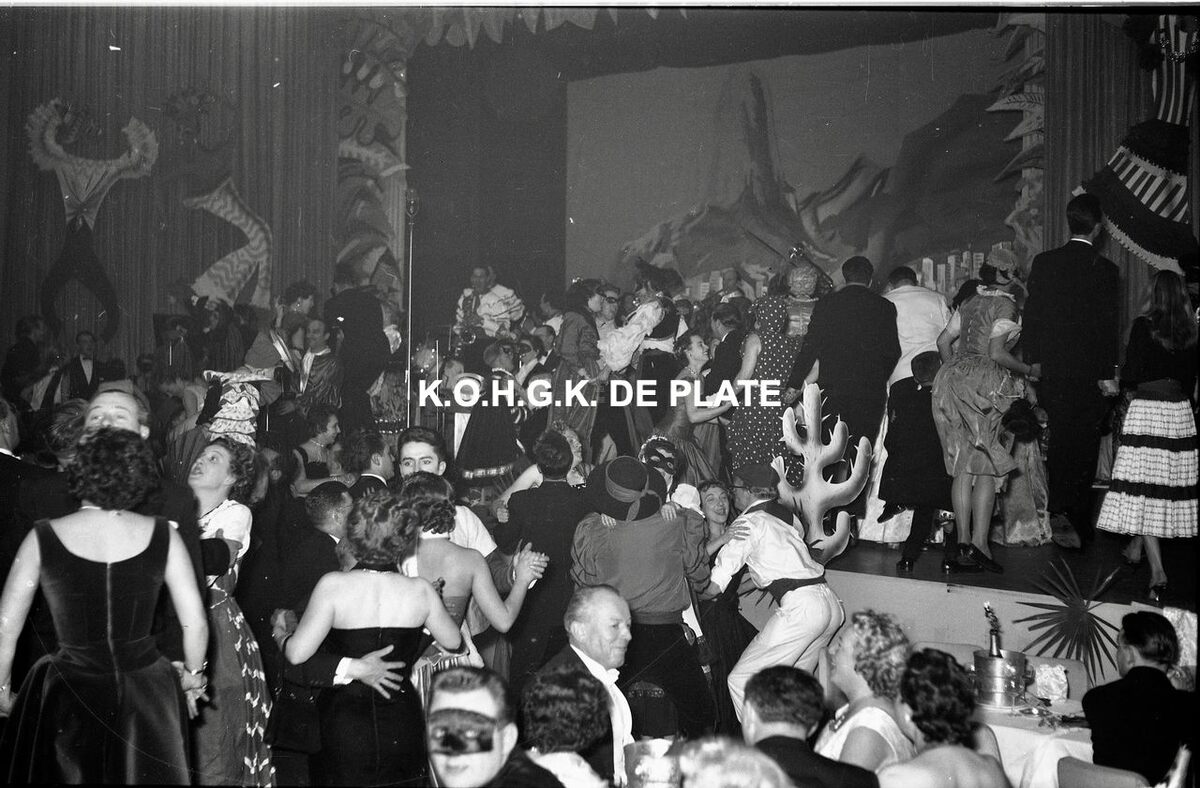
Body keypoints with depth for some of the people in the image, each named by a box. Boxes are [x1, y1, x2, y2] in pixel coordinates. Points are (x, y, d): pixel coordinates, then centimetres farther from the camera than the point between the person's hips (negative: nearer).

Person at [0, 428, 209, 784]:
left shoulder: (44, 537, -8)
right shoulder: (162, 535, -7)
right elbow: (196, 624, -5)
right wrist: (193, 676, 13)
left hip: (70, 700, -1)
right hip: (148, 696, 1)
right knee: (143, 773, 20)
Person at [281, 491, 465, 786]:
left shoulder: (333, 585, -15)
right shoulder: (421, 591, -7)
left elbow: (297, 654, -14)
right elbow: (453, 642, 9)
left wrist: (281, 633, 8)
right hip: (402, 731, 2)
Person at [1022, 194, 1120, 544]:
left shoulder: (1043, 263, 2)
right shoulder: (1105, 269, -8)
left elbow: (1031, 316, 3)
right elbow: (1108, 327, -7)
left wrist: (1034, 361, 10)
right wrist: (1108, 373, 0)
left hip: (1051, 371, 3)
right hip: (1088, 372, -3)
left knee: (1057, 447, 12)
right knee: (1083, 449, 4)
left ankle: (1056, 516, 16)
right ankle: (1079, 524, 4)